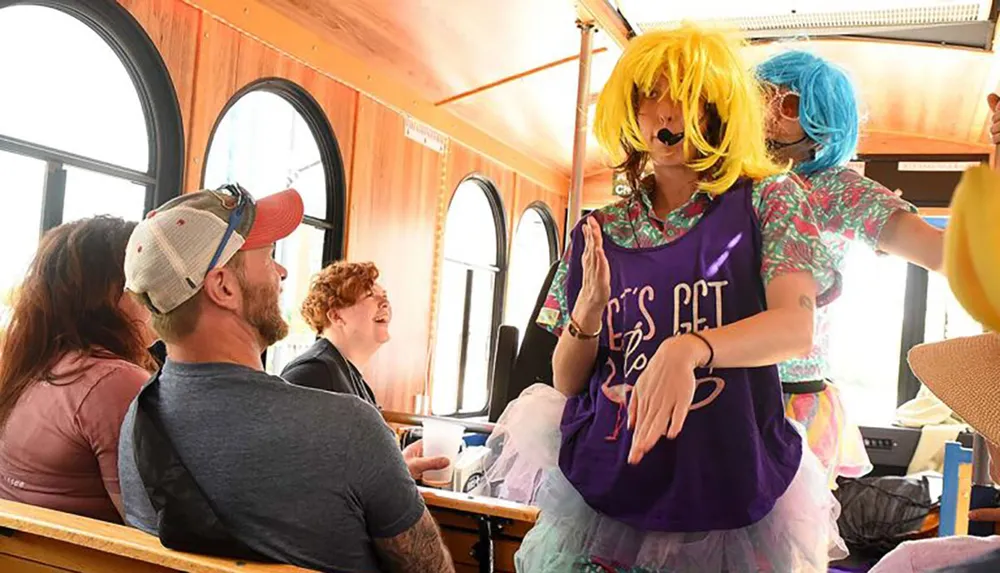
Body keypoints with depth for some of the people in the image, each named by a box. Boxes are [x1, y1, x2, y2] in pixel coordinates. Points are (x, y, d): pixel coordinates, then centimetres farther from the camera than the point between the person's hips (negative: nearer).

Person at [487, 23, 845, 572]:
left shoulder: (765, 200, -3)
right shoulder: (597, 233, 3)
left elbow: (796, 328, -18)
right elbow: (566, 381, 4)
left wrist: (689, 349, -35)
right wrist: (589, 309, -15)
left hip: (728, 498, -2)